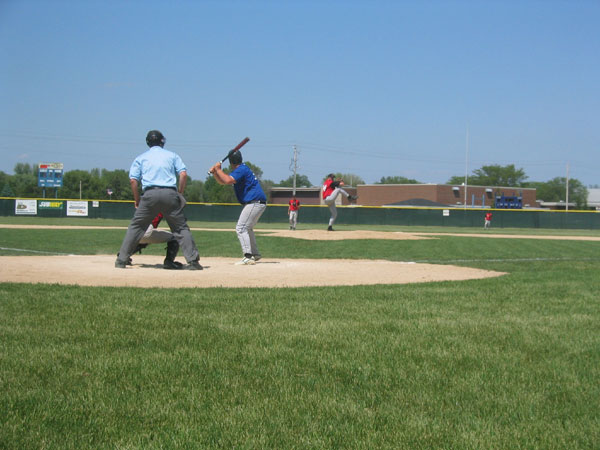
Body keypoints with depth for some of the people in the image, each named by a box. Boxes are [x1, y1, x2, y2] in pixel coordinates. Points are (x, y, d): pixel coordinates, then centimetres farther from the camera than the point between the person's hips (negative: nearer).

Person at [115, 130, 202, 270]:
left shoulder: (141, 158, 18)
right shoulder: (172, 155, 18)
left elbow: (133, 180, 7)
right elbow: (183, 174, 5)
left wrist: (137, 200, 14)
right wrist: (180, 194, 11)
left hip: (150, 194, 0)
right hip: (170, 194, 0)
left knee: (136, 227, 9)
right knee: (181, 228, 5)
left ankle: (121, 260, 7)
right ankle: (193, 261, -4)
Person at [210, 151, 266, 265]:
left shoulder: (241, 169, -13)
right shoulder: (239, 170, 19)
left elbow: (228, 180, -27)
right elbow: (222, 181, 21)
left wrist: (218, 169, -14)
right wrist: (215, 172, 4)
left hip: (255, 202, -11)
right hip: (258, 203, 11)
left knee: (241, 228, -13)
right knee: (247, 228, 23)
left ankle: (248, 257, -20)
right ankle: (255, 254, 30)